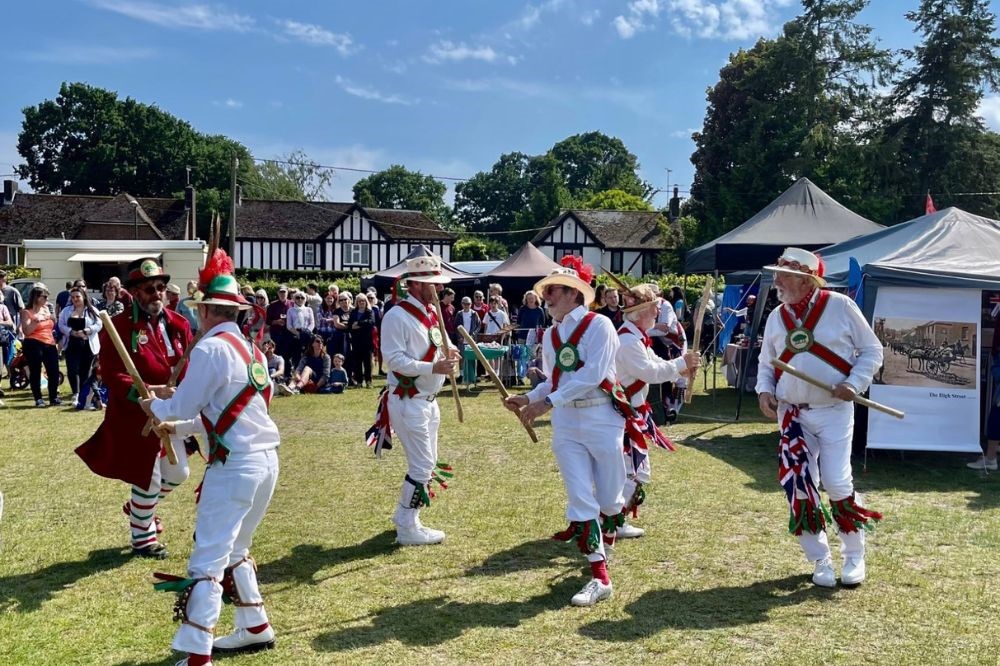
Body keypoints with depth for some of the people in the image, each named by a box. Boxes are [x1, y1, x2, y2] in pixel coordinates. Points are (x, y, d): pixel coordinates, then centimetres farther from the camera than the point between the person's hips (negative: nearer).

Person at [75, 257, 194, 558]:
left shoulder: (179, 324, 3)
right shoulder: (118, 327, -15)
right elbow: (112, 376, -22)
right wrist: (149, 391, -35)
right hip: (133, 416, -6)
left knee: (177, 473, 17)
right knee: (149, 477, 1)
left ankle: (139, 508, 46)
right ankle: (142, 538, 25)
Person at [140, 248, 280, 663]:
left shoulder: (211, 348, -12)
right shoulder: (251, 350, 14)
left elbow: (183, 405, -7)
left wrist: (153, 405, 13)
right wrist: (178, 427, 26)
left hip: (235, 465, -9)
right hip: (265, 460, 9)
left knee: (207, 560, -5)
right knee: (234, 550, 23)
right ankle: (256, 629, 32)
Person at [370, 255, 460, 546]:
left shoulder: (432, 312, 10)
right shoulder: (397, 316, -18)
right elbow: (395, 359, -23)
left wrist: (447, 355, -2)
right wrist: (434, 367, -30)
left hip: (428, 400, 10)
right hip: (407, 401, -9)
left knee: (427, 463, 17)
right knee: (423, 465, -6)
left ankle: (404, 515, 32)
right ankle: (407, 529, 7)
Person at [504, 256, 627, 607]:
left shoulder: (599, 325, -11)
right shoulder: (550, 334, 9)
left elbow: (592, 374, -21)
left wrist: (548, 403, -23)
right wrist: (528, 398, -3)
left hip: (602, 420, -5)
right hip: (566, 426, 5)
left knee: (609, 497, 8)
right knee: (580, 499, -1)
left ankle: (605, 546, 40)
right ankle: (599, 577, 4)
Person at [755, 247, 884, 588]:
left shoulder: (840, 306, -6)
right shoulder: (776, 317, 7)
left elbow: (872, 350, 0)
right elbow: (766, 363, 16)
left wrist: (855, 383, -15)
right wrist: (764, 391, -3)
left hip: (834, 412, -4)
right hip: (792, 415, 4)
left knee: (837, 483, -9)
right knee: (799, 487, 1)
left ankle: (854, 556, 16)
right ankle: (821, 561, 18)